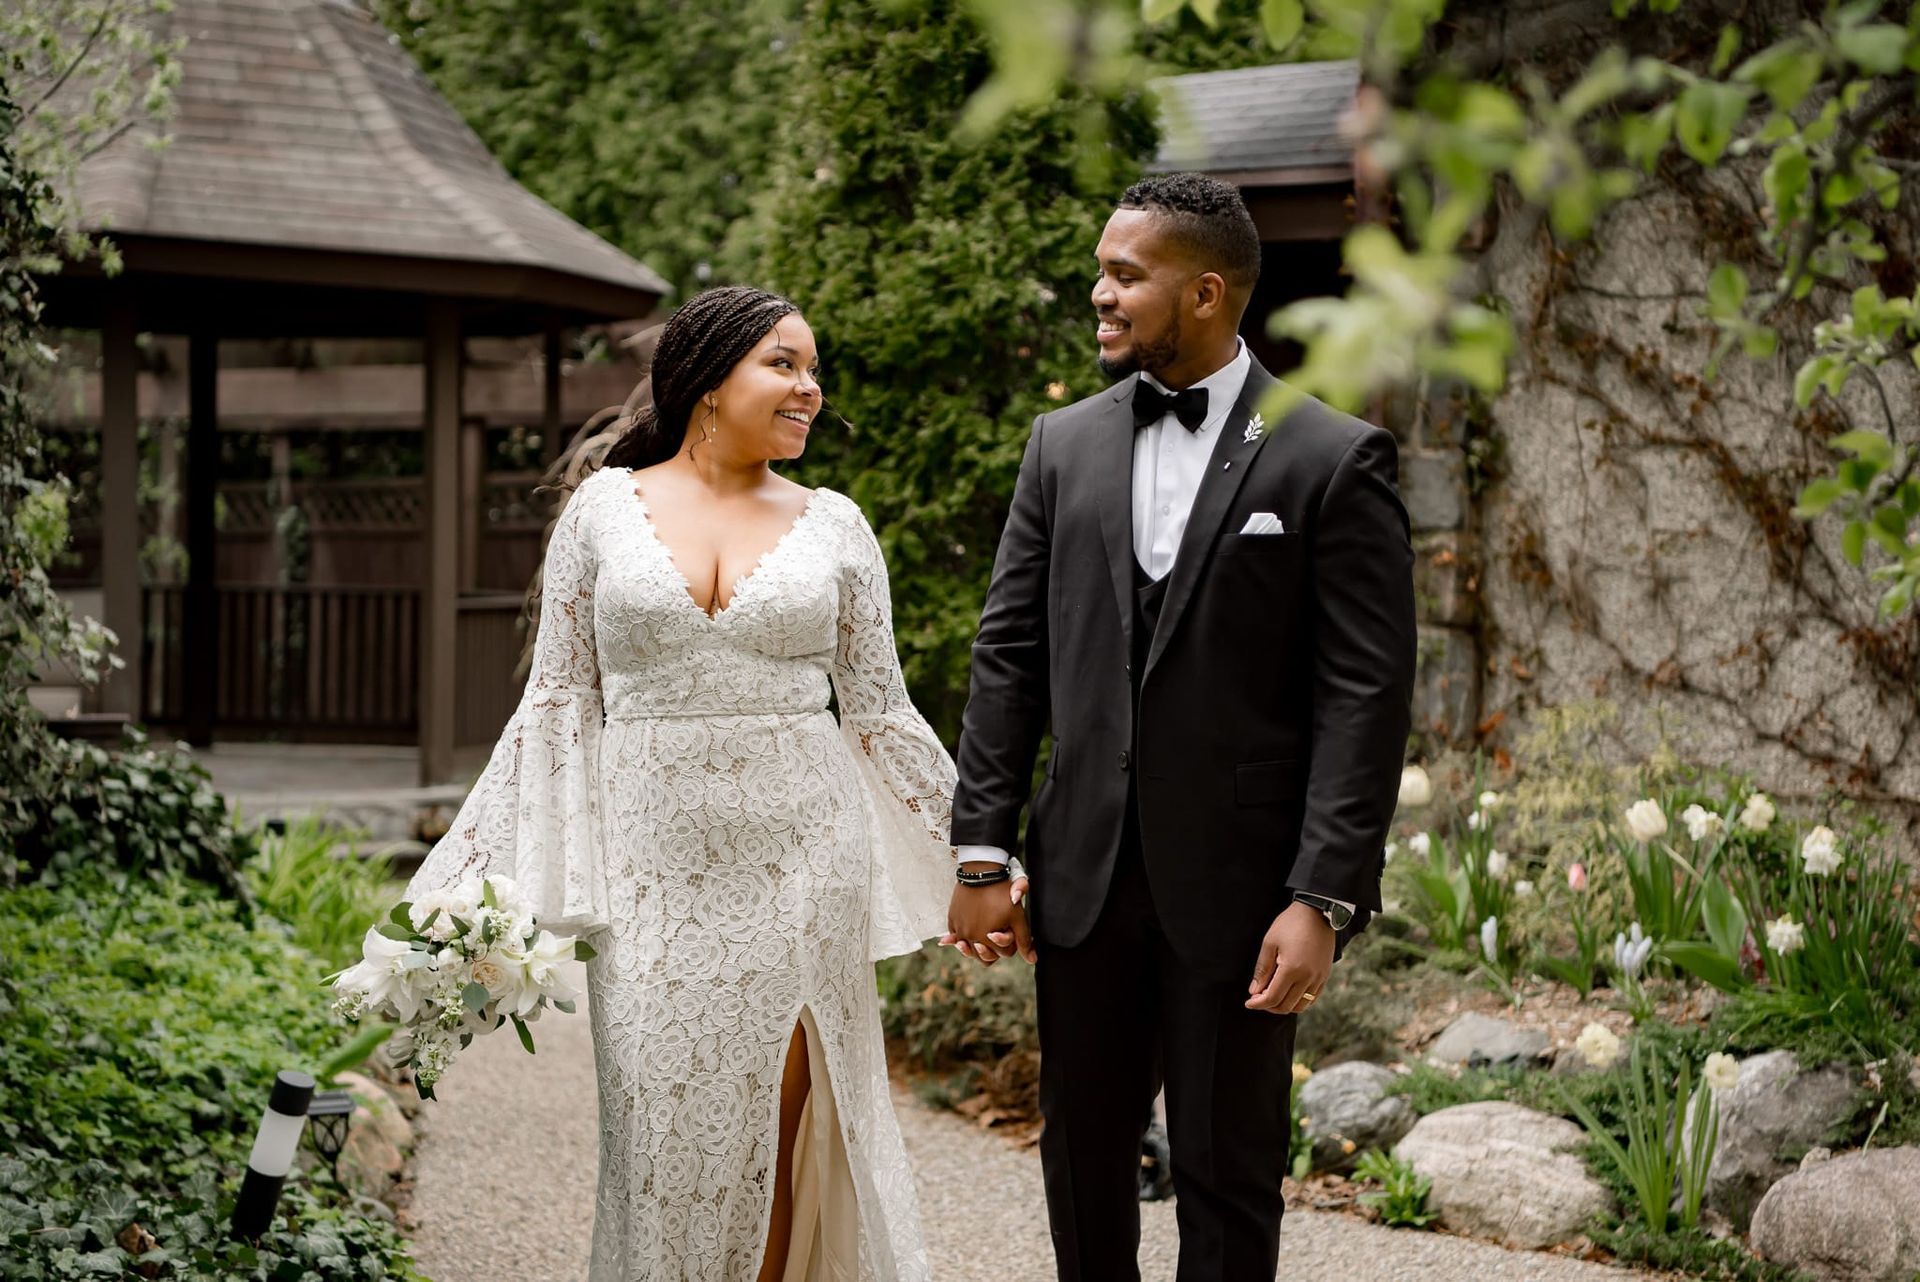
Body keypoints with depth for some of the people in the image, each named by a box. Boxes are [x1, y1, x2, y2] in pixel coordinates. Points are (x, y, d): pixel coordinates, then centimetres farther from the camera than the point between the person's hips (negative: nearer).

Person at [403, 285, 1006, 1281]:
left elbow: (881, 714, 10)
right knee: (661, 1130, 2)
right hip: (653, 860, 0)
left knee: (776, 1130, 2)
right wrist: (478, 883, 1)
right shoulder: (605, 507, 4)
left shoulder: (832, 525, 6)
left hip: (800, 857, 1)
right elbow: (560, 700, 6)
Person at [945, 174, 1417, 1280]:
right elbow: (1009, 657, 9)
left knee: (1228, 1182, 6)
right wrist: (982, 853, 3)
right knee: (1084, 1161, 13)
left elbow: (1365, 696, -10)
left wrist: (1324, 899, -16)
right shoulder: (1064, 445, 8)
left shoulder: (1334, 460, -6)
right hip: (1085, 877, 4)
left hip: (1238, 886, -4)